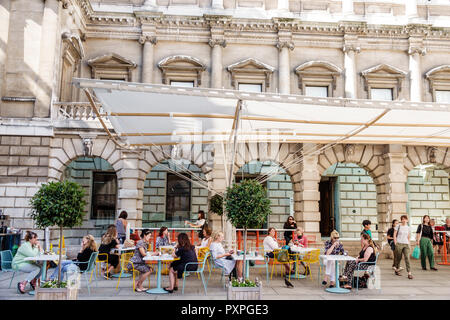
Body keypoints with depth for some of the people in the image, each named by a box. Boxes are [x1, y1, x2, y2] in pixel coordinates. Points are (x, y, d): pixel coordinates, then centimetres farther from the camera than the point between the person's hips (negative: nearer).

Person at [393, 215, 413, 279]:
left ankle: (409, 273, -13)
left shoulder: (408, 228, 11)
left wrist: (408, 243, 11)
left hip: (406, 244, 2)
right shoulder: (398, 226, 0)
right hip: (399, 244, -2)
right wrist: (395, 244, -6)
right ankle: (397, 269, 27)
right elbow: (394, 235, 0)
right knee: (398, 258, 5)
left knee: (407, 258, -10)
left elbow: (408, 237, 22)